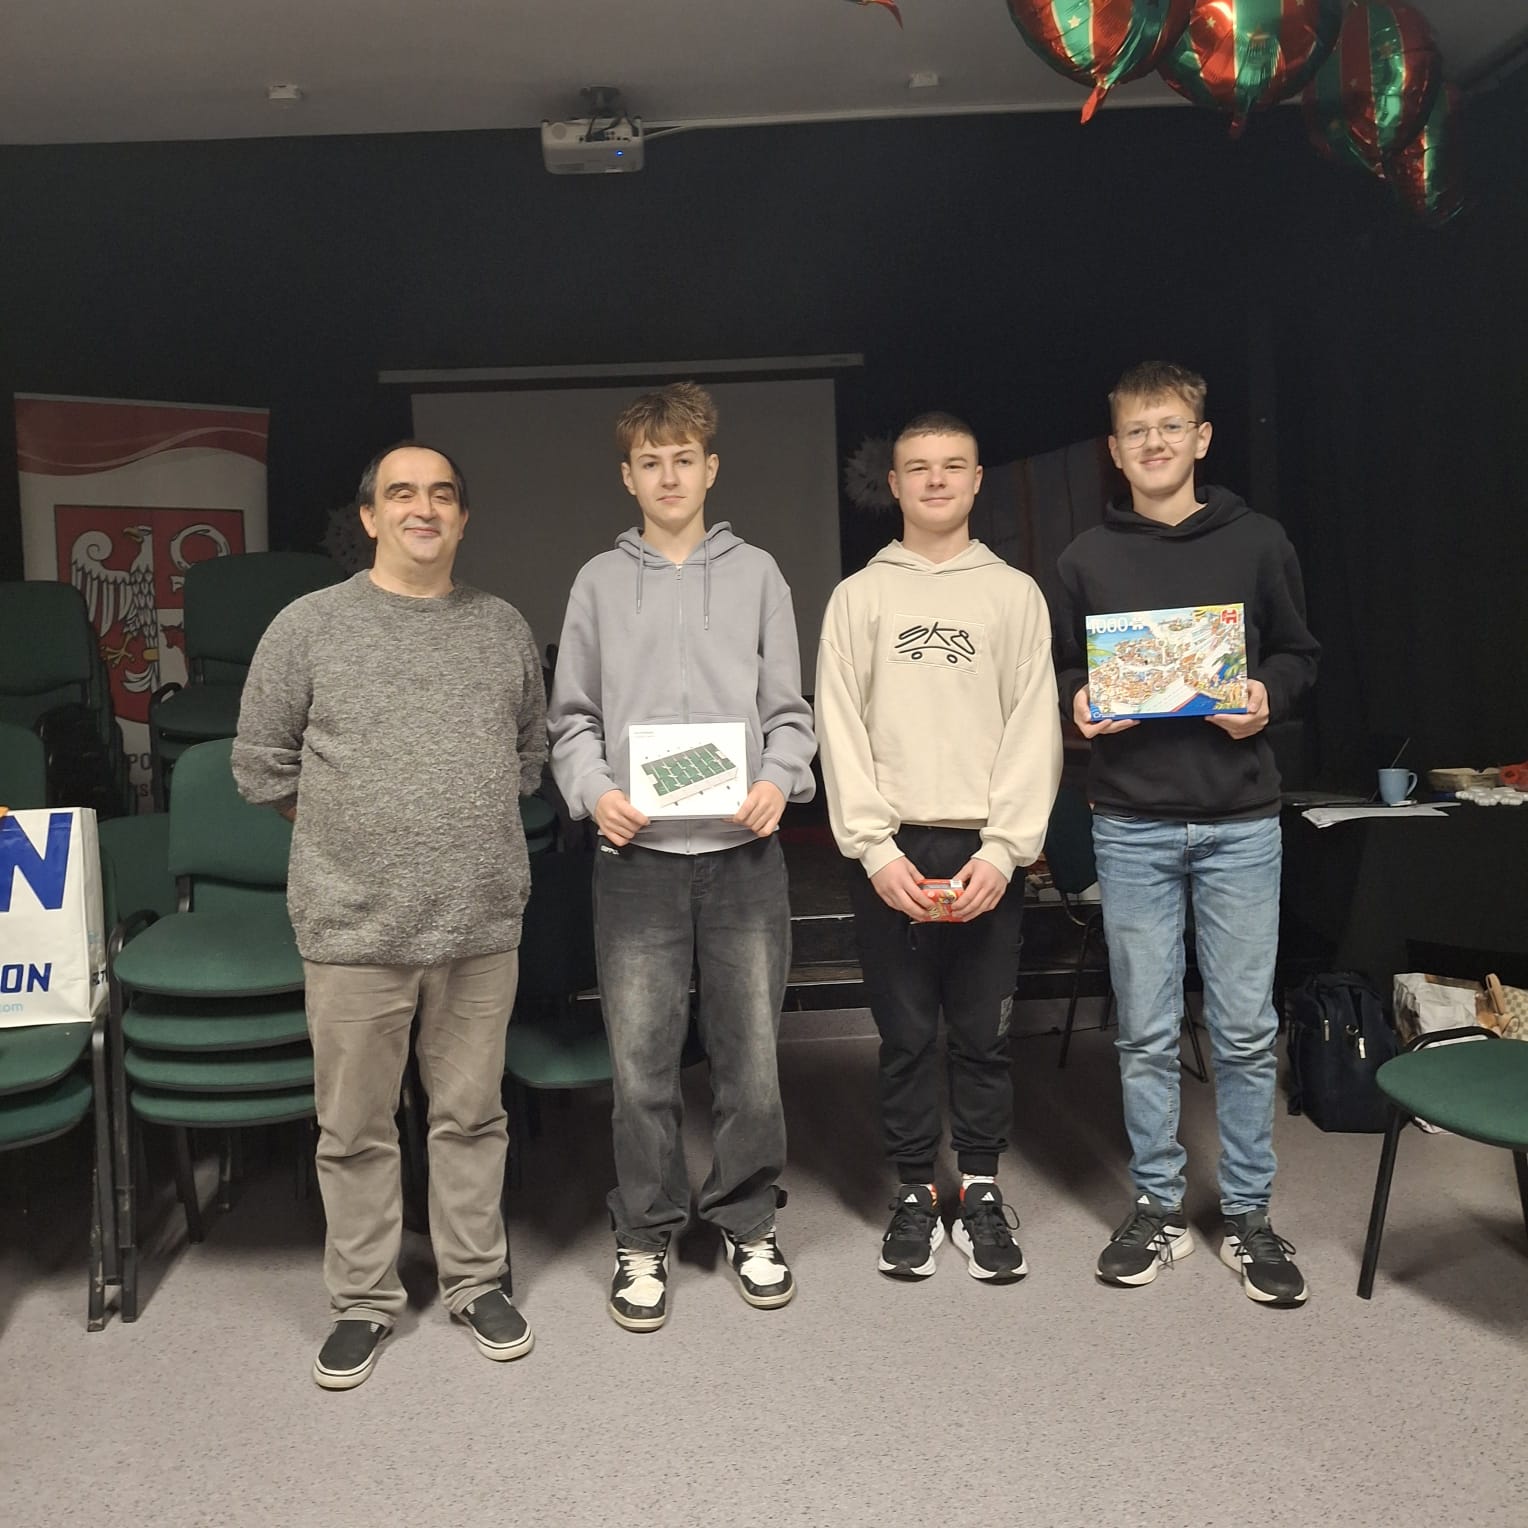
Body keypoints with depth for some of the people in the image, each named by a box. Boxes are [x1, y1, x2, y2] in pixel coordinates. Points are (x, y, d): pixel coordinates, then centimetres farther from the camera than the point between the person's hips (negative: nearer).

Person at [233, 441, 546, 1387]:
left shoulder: (505, 628, 7)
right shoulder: (310, 626, -2)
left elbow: (531, 753, 17)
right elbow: (263, 766, 4)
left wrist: (471, 831, 11)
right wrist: (353, 833, 6)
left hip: (483, 921, 2)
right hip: (354, 923, -2)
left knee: (473, 1115, 13)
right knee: (356, 1128, 9)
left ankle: (476, 1281, 30)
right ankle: (364, 1301, 27)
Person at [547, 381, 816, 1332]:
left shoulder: (757, 574, 10)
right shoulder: (600, 583, 10)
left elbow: (787, 708, 8)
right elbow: (573, 717, 10)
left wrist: (779, 779, -10)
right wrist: (595, 790, -8)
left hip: (744, 851, 0)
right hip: (637, 855, 0)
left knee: (752, 1054, 7)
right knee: (641, 1062, 4)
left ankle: (748, 1222, 25)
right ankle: (646, 1237, 21)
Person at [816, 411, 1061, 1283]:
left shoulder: (1015, 593, 7)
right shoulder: (859, 596, 7)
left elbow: (1035, 728, 0)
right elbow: (841, 730, 1)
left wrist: (1003, 848, -10)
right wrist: (875, 848, -10)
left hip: (987, 851, 0)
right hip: (891, 851, 0)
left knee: (985, 1034, 6)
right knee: (907, 1033, 7)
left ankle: (982, 1191, 21)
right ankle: (916, 1192, 20)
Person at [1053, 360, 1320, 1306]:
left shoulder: (1258, 544, 5)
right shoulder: (1088, 560, 7)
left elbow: (1300, 657, 10)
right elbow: (1063, 674, 12)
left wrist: (1266, 695, -10)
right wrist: (1078, 704, -10)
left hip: (1241, 819, 0)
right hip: (1132, 825, 1)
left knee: (1246, 1029, 5)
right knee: (1147, 1032, 7)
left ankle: (1250, 1215, 19)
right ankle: (1158, 1209, 20)